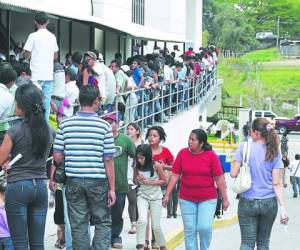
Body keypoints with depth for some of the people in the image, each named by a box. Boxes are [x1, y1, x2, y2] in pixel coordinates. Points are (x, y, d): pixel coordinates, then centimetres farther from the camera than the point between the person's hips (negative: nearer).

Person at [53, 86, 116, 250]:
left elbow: (57, 157, -2)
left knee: (78, 226, 8)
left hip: (73, 181, 2)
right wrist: (112, 188, -1)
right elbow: (108, 160, -6)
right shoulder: (104, 126, -6)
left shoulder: (65, 124, -1)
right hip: (98, 181, -2)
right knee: (103, 223, 10)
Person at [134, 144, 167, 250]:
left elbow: (164, 181, -6)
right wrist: (138, 180, -13)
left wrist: (150, 182, -18)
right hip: (142, 196, 1)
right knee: (142, 220, -21)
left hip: (156, 197, -1)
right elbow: (135, 181, 11)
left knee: (156, 226, 3)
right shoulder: (137, 166, -5)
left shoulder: (156, 165, -14)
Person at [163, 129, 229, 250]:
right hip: (186, 200, 2)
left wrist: (225, 199, -2)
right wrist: (167, 195, 2)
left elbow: (219, 178, -3)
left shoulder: (211, 155, -6)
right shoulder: (182, 153, 0)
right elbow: (175, 176, 4)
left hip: (207, 199, -2)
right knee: (189, 231, 5)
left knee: (204, 227, -13)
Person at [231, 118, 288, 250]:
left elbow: (233, 174, -8)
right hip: (269, 203, 2)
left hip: (248, 203, -2)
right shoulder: (274, 152, -1)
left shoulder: (244, 147, -8)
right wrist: (283, 208, -5)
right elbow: (277, 183, -5)